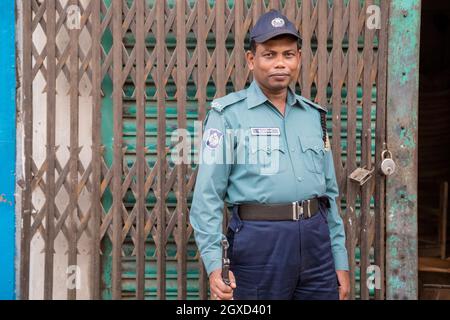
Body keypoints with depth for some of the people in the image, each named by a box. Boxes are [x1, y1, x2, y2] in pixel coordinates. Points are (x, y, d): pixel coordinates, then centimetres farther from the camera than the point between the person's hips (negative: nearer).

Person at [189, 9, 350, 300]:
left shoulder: (313, 114, 12)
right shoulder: (228, 114, -3)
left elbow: (329, 191, 16)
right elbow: (208, 195, -7)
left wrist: (340, 260, 12)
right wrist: (214, 263, -16)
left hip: (316, 239, 5)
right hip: (259, 240, -4)